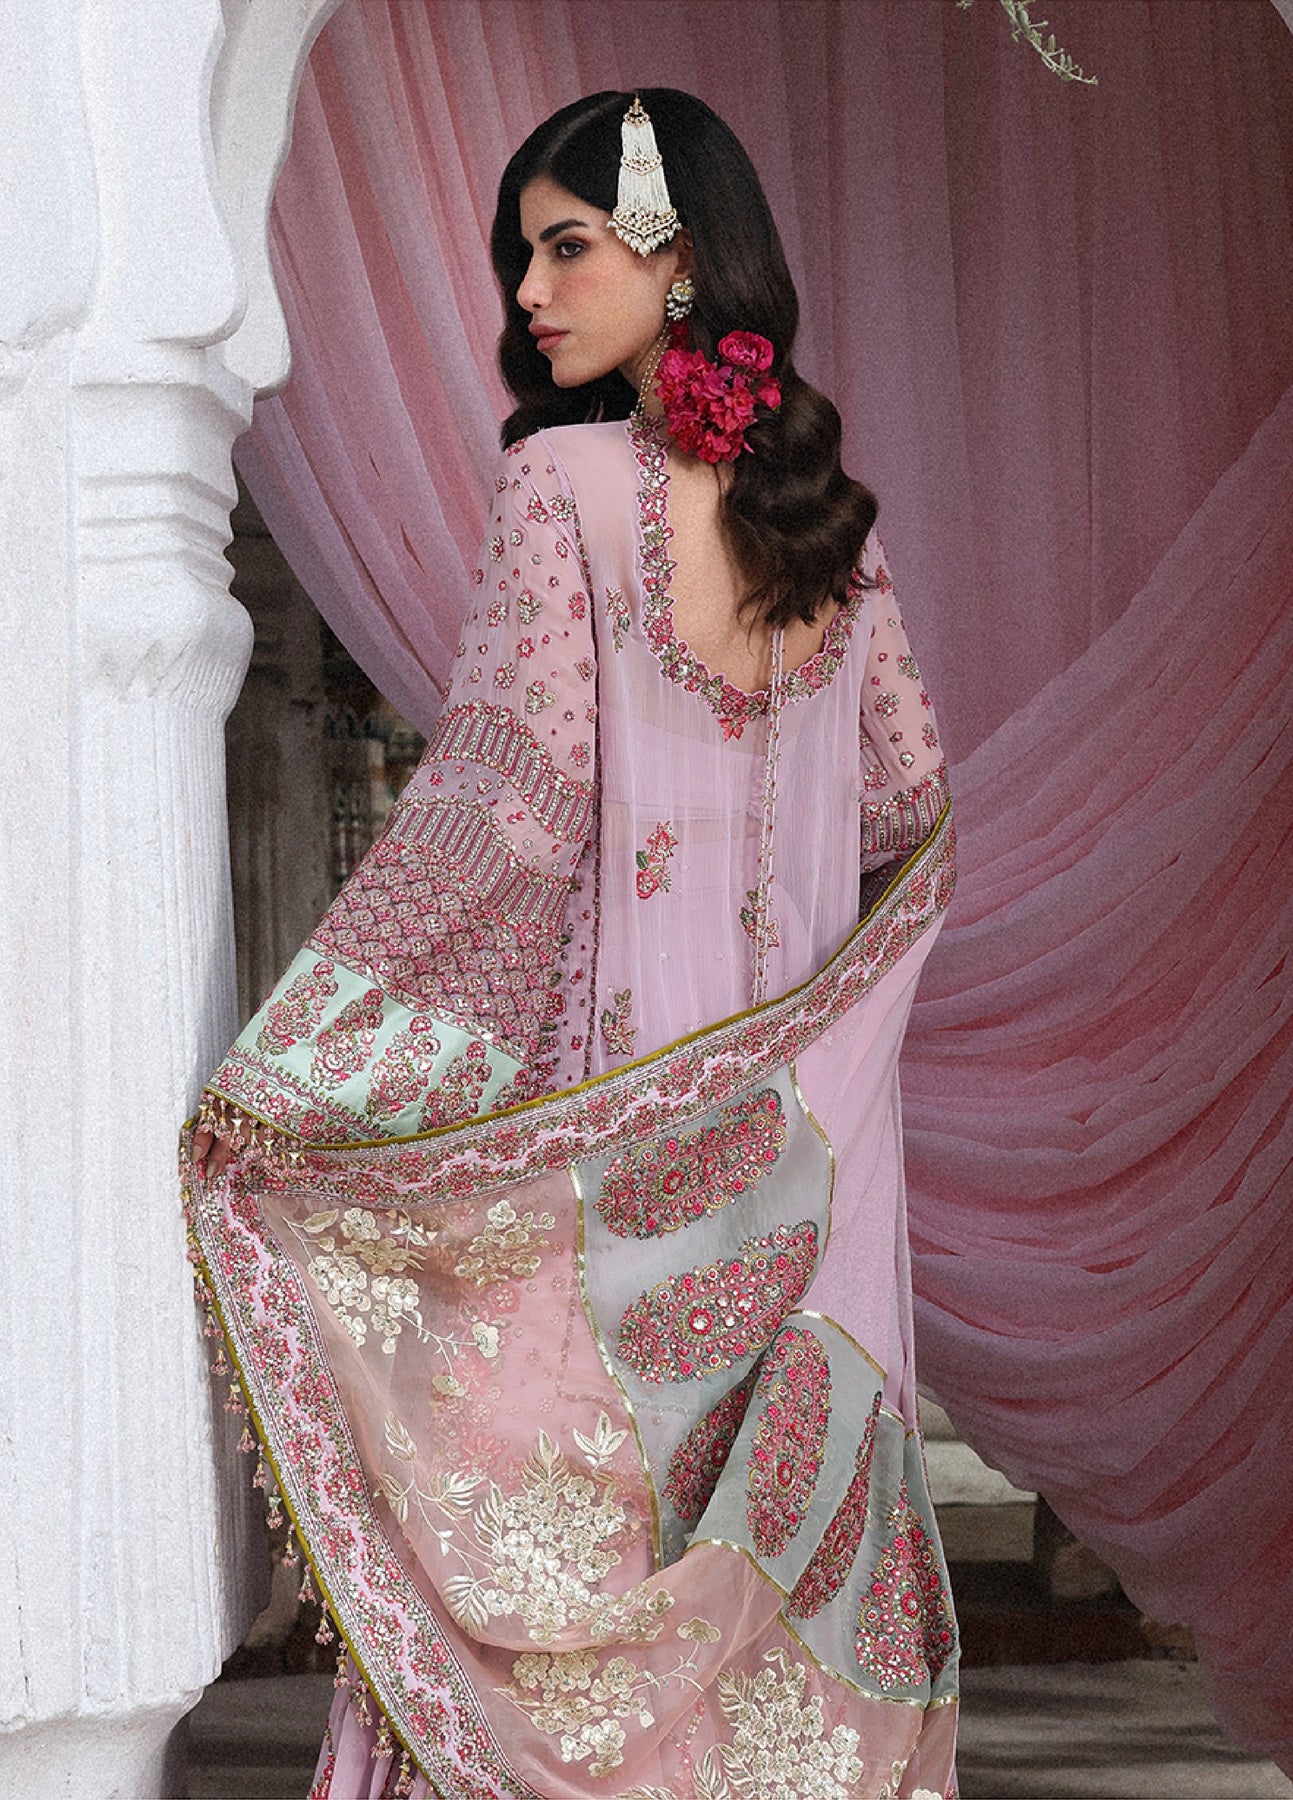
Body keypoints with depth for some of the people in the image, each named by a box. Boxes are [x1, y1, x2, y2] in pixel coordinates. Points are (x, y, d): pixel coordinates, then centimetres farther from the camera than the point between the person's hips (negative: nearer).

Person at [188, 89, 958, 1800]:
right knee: (781, 1512, 12)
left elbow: (514, 796, -17)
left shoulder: (563, 481, -11)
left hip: (607, 1087, -5)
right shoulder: (830, 510, 6)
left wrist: (278, 1059, -14)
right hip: (793, 1113, 6)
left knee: (559, 1510, 3)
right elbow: (909, 793, 11)